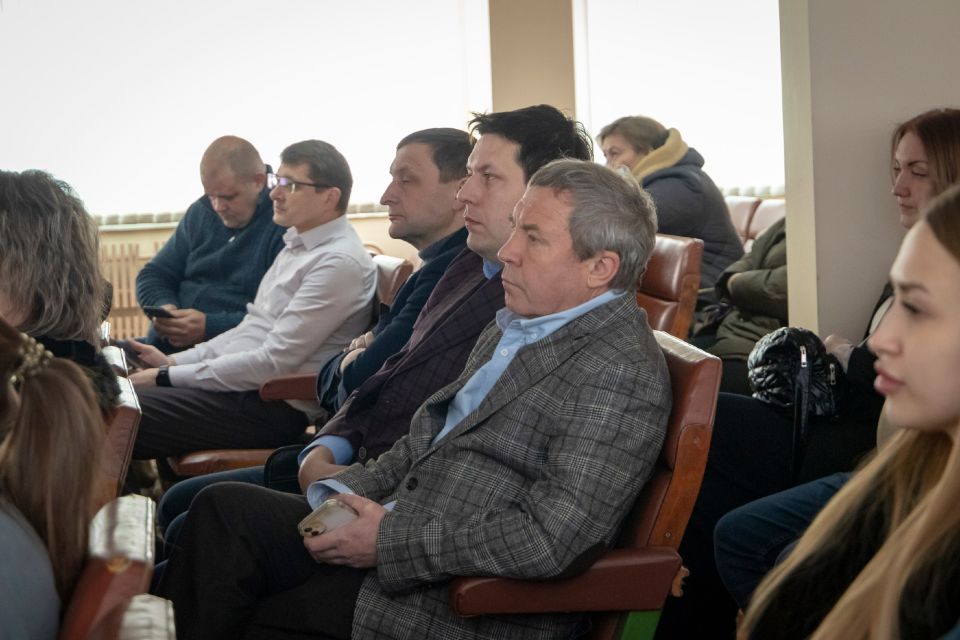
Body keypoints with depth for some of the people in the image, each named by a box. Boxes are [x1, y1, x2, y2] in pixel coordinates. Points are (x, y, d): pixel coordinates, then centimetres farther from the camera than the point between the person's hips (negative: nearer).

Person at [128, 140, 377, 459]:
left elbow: (274, 363, -20)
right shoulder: (298, 246, 16)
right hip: (239, 385, 9)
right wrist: (173, 362, 8)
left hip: (274, 408, -9)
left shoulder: (339, 262, -16)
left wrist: (167, 377, -15)